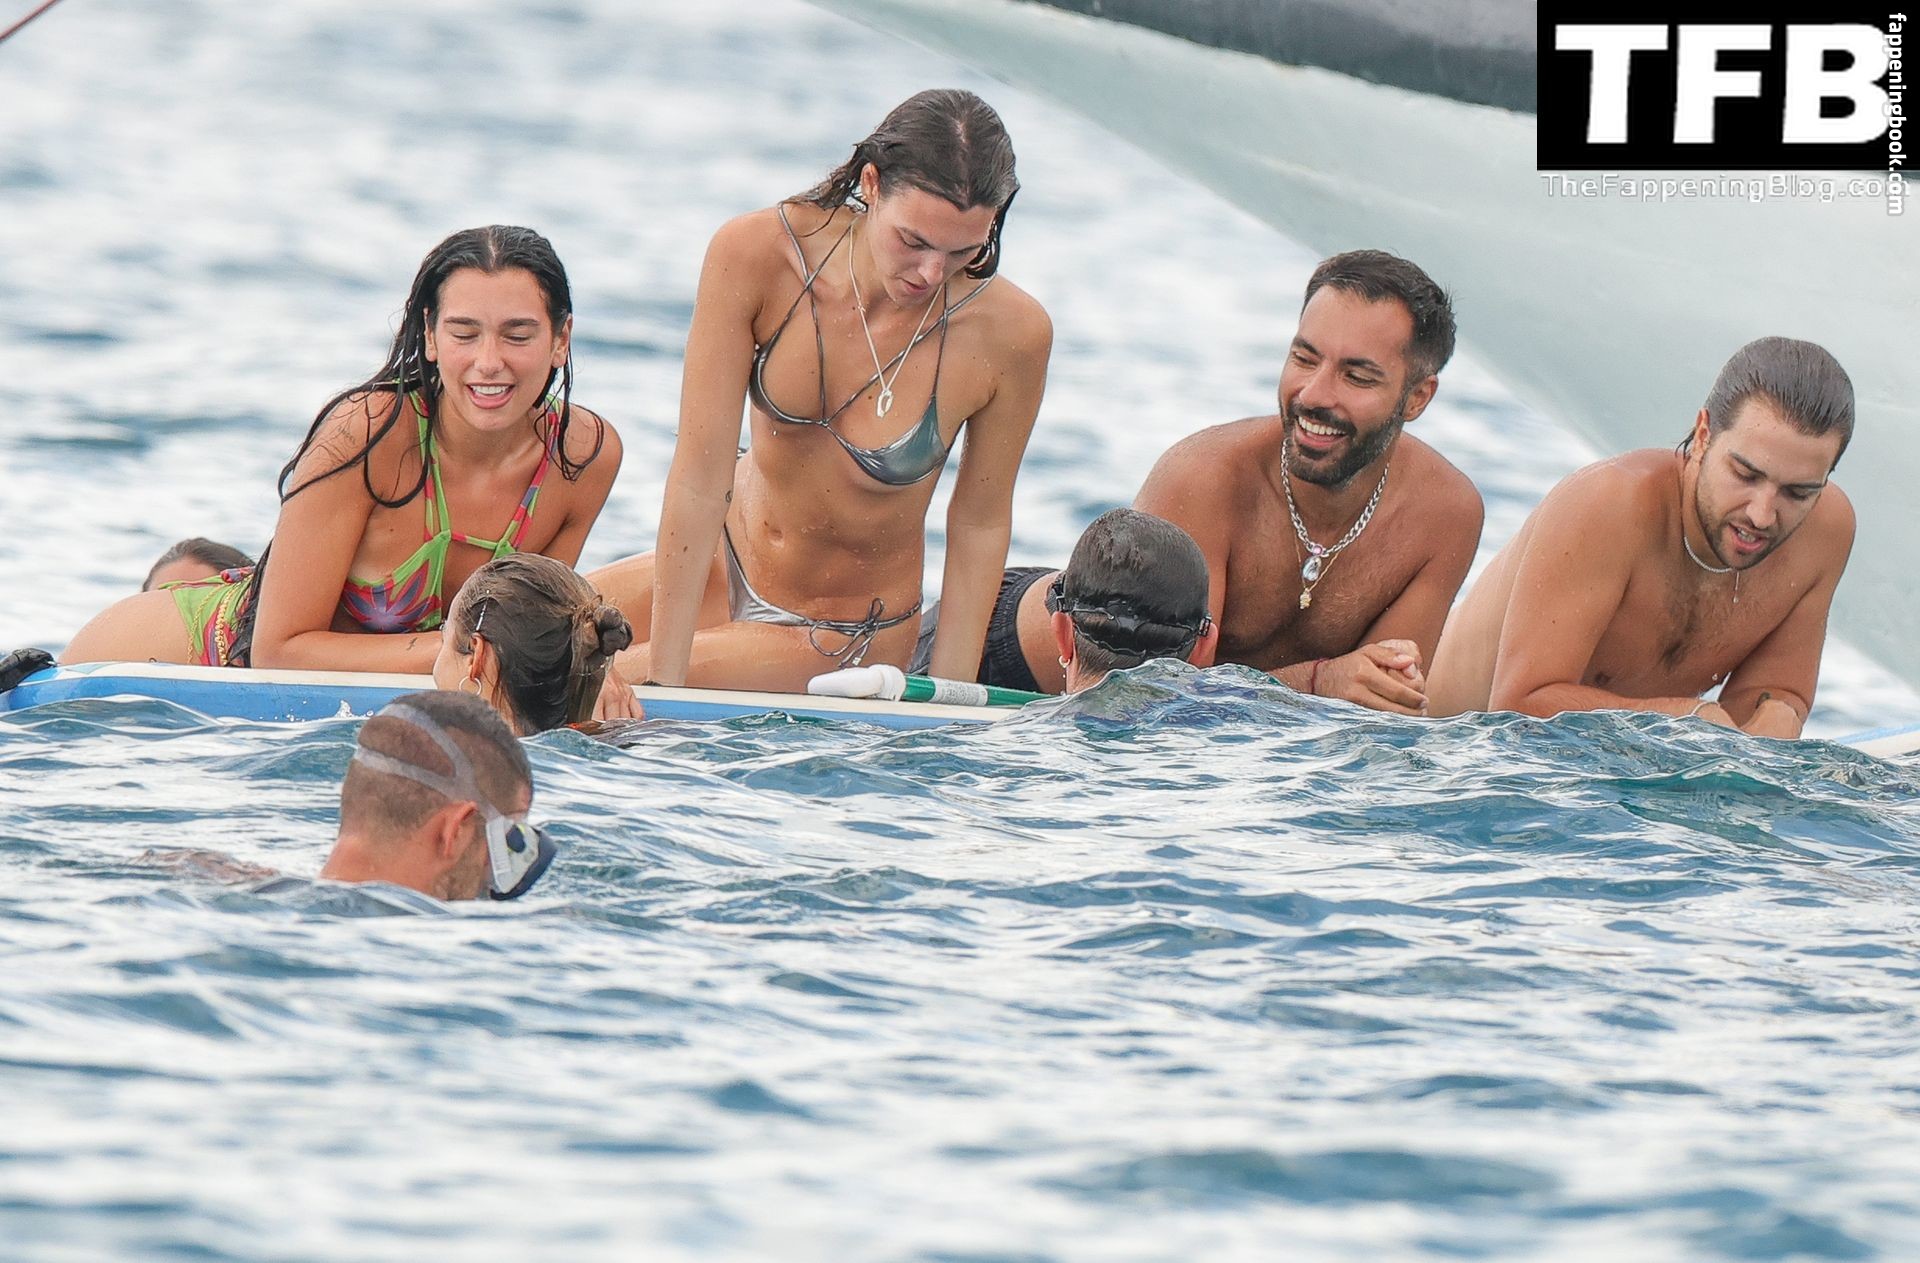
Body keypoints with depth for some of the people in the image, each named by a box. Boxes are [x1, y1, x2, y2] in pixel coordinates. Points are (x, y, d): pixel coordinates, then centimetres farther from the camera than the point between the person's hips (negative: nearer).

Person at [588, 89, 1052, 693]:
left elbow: (980, 523, -11)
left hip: (844, 639, -2)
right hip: (726, 562, 2)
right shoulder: (756, 256, -24)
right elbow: (698, 480, -24)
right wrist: (663, 682, -25)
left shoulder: (1010, 332, -26)